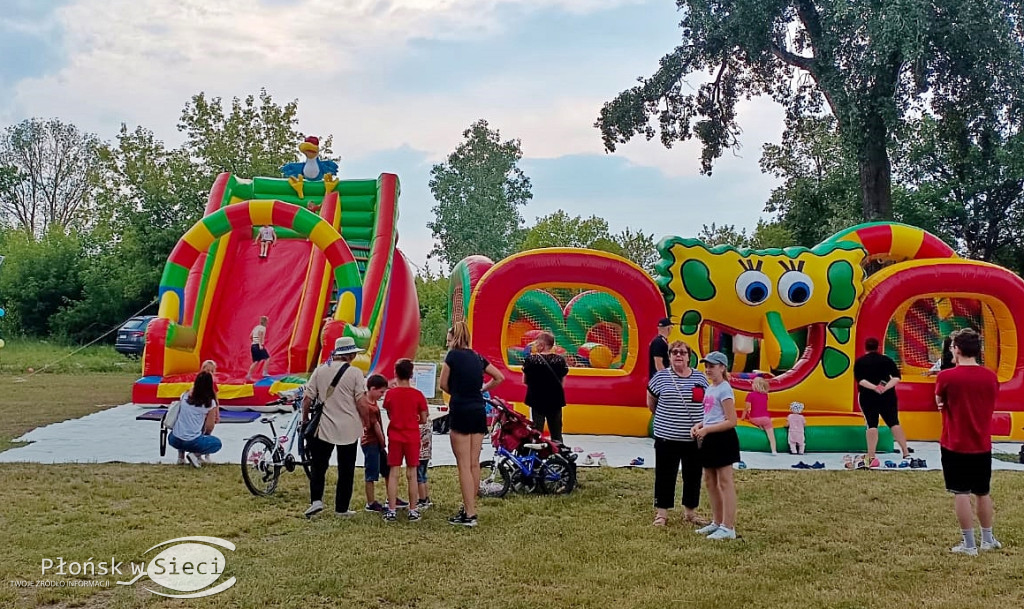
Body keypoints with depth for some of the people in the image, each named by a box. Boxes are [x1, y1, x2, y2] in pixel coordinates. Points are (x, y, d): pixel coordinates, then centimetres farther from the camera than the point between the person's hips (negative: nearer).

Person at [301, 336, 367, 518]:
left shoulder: (320, 370, 1)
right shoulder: (355, 373, -7)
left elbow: (307, 398, 1)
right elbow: (360, 402, -9)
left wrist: (305, 419, 14)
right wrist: (366, 421, 4)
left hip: (323, 427, 2)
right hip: (349, 428, -1)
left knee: (318, 466, 12)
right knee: (346, 470, 9)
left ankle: (316, 500, -4)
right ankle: (342, 508, 12)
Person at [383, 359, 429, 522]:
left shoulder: (390, 394, -4)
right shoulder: (418, 395, -6)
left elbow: (390, 415, 5)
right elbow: (423, 419, -2)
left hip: (395, 437, 0)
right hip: (412, 438, 0)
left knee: (393, 474, 4)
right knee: (412, 474, 5)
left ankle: (391, 511, 4)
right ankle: (413, 511, 9)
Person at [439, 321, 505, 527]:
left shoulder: (453, 355, -5)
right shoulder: (477, 357, 12)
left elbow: (443, 384, -1)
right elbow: (499, 377, 18)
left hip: (460, 411, -6)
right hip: (479, 411, 6)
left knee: (463, 466, -4)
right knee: (474, 464, 11)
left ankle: (469, 515, -5)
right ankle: (469, 508, 21)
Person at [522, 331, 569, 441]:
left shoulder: (531, 359, -10)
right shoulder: (560, 360, -2)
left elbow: (525, 380, -3)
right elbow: (562, 382, 4)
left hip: (536, 400, -2)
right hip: (555, 400, 3)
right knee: (556, 433, 11)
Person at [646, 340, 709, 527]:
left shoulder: (700, 378, 4)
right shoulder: (661, 377, -3)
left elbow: (707, 403, 12)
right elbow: (650, 402, 9)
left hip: (694, 438, 3)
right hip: (667, 437, -3)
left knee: (693, 476, 11)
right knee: (665, 476, 5)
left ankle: (690, 512, 26)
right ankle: (661, 513, 15)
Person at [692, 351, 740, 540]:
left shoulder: (724, 390, -13)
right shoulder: (709, 388, 14)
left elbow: (731, 421, -18)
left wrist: (707, 429, -20)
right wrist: (699, 425, 5)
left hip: (723, 438, -10)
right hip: (710, 439, 10)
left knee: (725, 483, -5)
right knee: (710, 482, 15)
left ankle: (728, 528, -1)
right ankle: (717, 522, 26)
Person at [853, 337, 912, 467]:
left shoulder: (860, 362, 1)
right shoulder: (887, 359, 6)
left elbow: (859, 380, -11)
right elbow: (897, 377, -4)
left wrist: (874, 387, -20)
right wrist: (886, 387, -14)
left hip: (868, 397, -2)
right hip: (887, 396, 2)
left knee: (872, 425, -2)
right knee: (894, 423, 8)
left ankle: (871, 457, -8)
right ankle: (906, 452, 9)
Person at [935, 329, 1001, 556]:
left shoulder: (946, 377, -15)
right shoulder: (991, 377, -1)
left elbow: (940, 403, 2)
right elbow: (988, 404, 14)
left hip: (955, 446, -4)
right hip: (982, 446, 5)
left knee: (961, 493, 2)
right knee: (983, 493, 18)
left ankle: (969, 544, 5)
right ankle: (988, 540, 29)